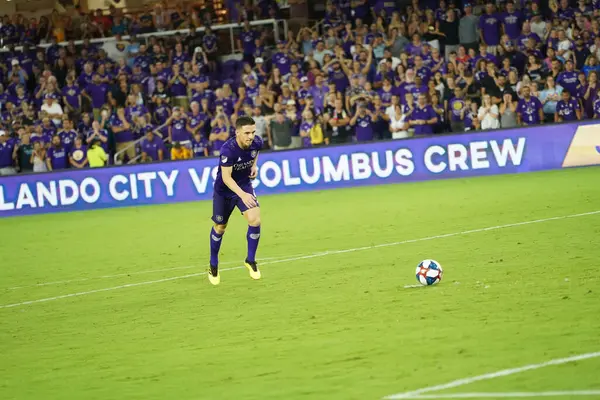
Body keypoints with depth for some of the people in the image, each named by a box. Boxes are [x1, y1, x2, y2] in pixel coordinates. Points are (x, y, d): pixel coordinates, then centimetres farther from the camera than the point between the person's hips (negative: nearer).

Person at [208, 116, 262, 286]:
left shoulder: (256, 142, -16)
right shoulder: (228, 149, -34)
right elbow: (226, 177, -34)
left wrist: (254, 165, -3)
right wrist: (242, 195, -45)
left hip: (245, 185, 4)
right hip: (224, 190, -4)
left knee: (255, 220, -16)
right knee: (220, 227, 12)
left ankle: (250, 260, 4)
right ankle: (213, 265, 33)